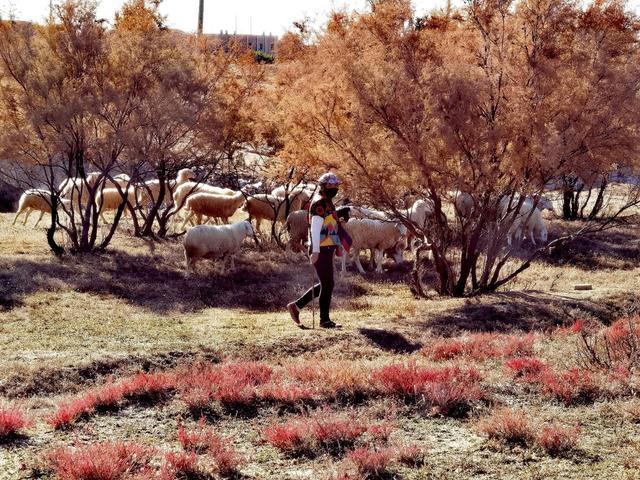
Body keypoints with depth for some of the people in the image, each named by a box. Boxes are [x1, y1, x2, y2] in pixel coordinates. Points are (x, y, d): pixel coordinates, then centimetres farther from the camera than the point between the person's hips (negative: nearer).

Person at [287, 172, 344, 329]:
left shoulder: (329, 205, 17)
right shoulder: (320, 205, -14)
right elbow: (315, 229, -21)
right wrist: (315, 251, -26)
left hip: (327, 250, 10)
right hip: (322, 251, -10)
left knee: (325, 284, 14)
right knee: (327, 284, -4)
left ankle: (296, 306, 18)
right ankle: (325, 320, 5)